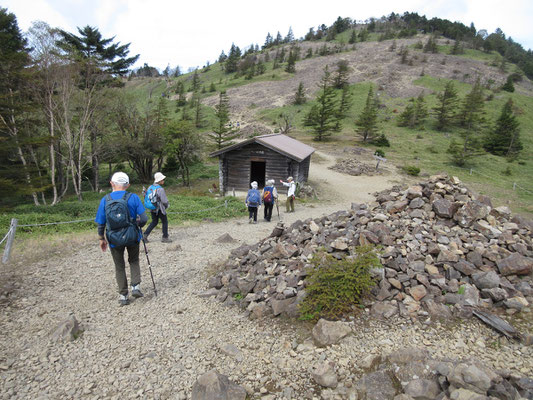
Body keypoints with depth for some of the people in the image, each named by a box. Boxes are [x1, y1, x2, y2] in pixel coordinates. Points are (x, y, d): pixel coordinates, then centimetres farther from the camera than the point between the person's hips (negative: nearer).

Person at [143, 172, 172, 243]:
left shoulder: (150, 187, 0)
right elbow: (164, 200, -20)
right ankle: (165, 238, 19)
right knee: (165, 222, 10)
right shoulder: (160, 189, -22)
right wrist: (166, 206, 1)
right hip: (160, 209, -7)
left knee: (154, 222, 22)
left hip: (152, 209, 7)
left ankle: (145, 235, 16)